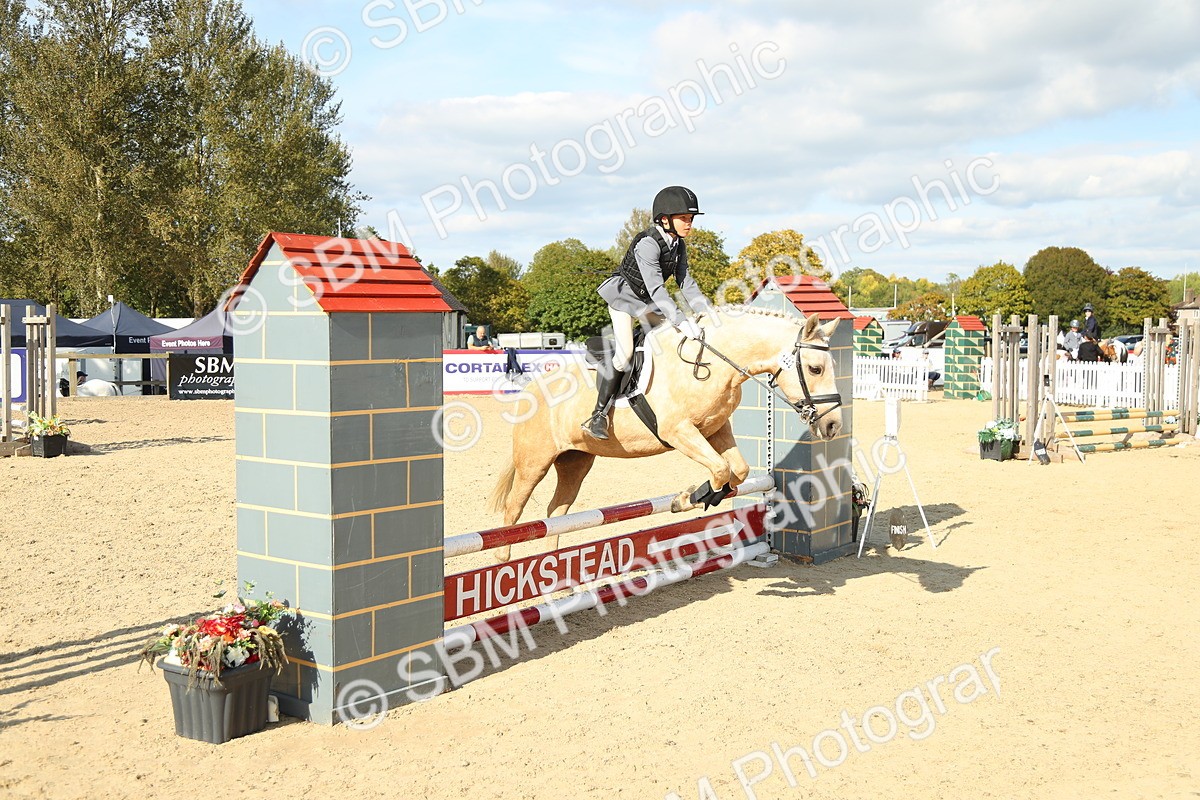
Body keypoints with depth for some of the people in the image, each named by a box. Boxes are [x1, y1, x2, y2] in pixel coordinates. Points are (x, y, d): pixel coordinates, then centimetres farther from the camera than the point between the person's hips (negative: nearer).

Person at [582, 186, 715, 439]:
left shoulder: (678, 246, -1)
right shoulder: (647, 244, -28)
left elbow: (686, 283, 1)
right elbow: (656, 289, -35)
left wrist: (707, 311, -13)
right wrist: (681, 320, -43)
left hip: (649, 302, 9)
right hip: (623, 297, -9)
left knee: (683, 339, 1)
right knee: (624, 352, -23)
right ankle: (598, 414, -17)